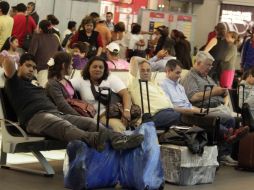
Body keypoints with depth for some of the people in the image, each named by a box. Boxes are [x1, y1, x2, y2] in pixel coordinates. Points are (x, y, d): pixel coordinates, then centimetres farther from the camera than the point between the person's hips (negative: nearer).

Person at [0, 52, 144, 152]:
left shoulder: (34, 82, 39)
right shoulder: (14, 82, 16)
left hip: (57, 113, 8)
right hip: (35, 117, -8)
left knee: (90, 122, -19)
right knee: (65, 127, -41)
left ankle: (118, 139, -46)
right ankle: (93, 140, -73)